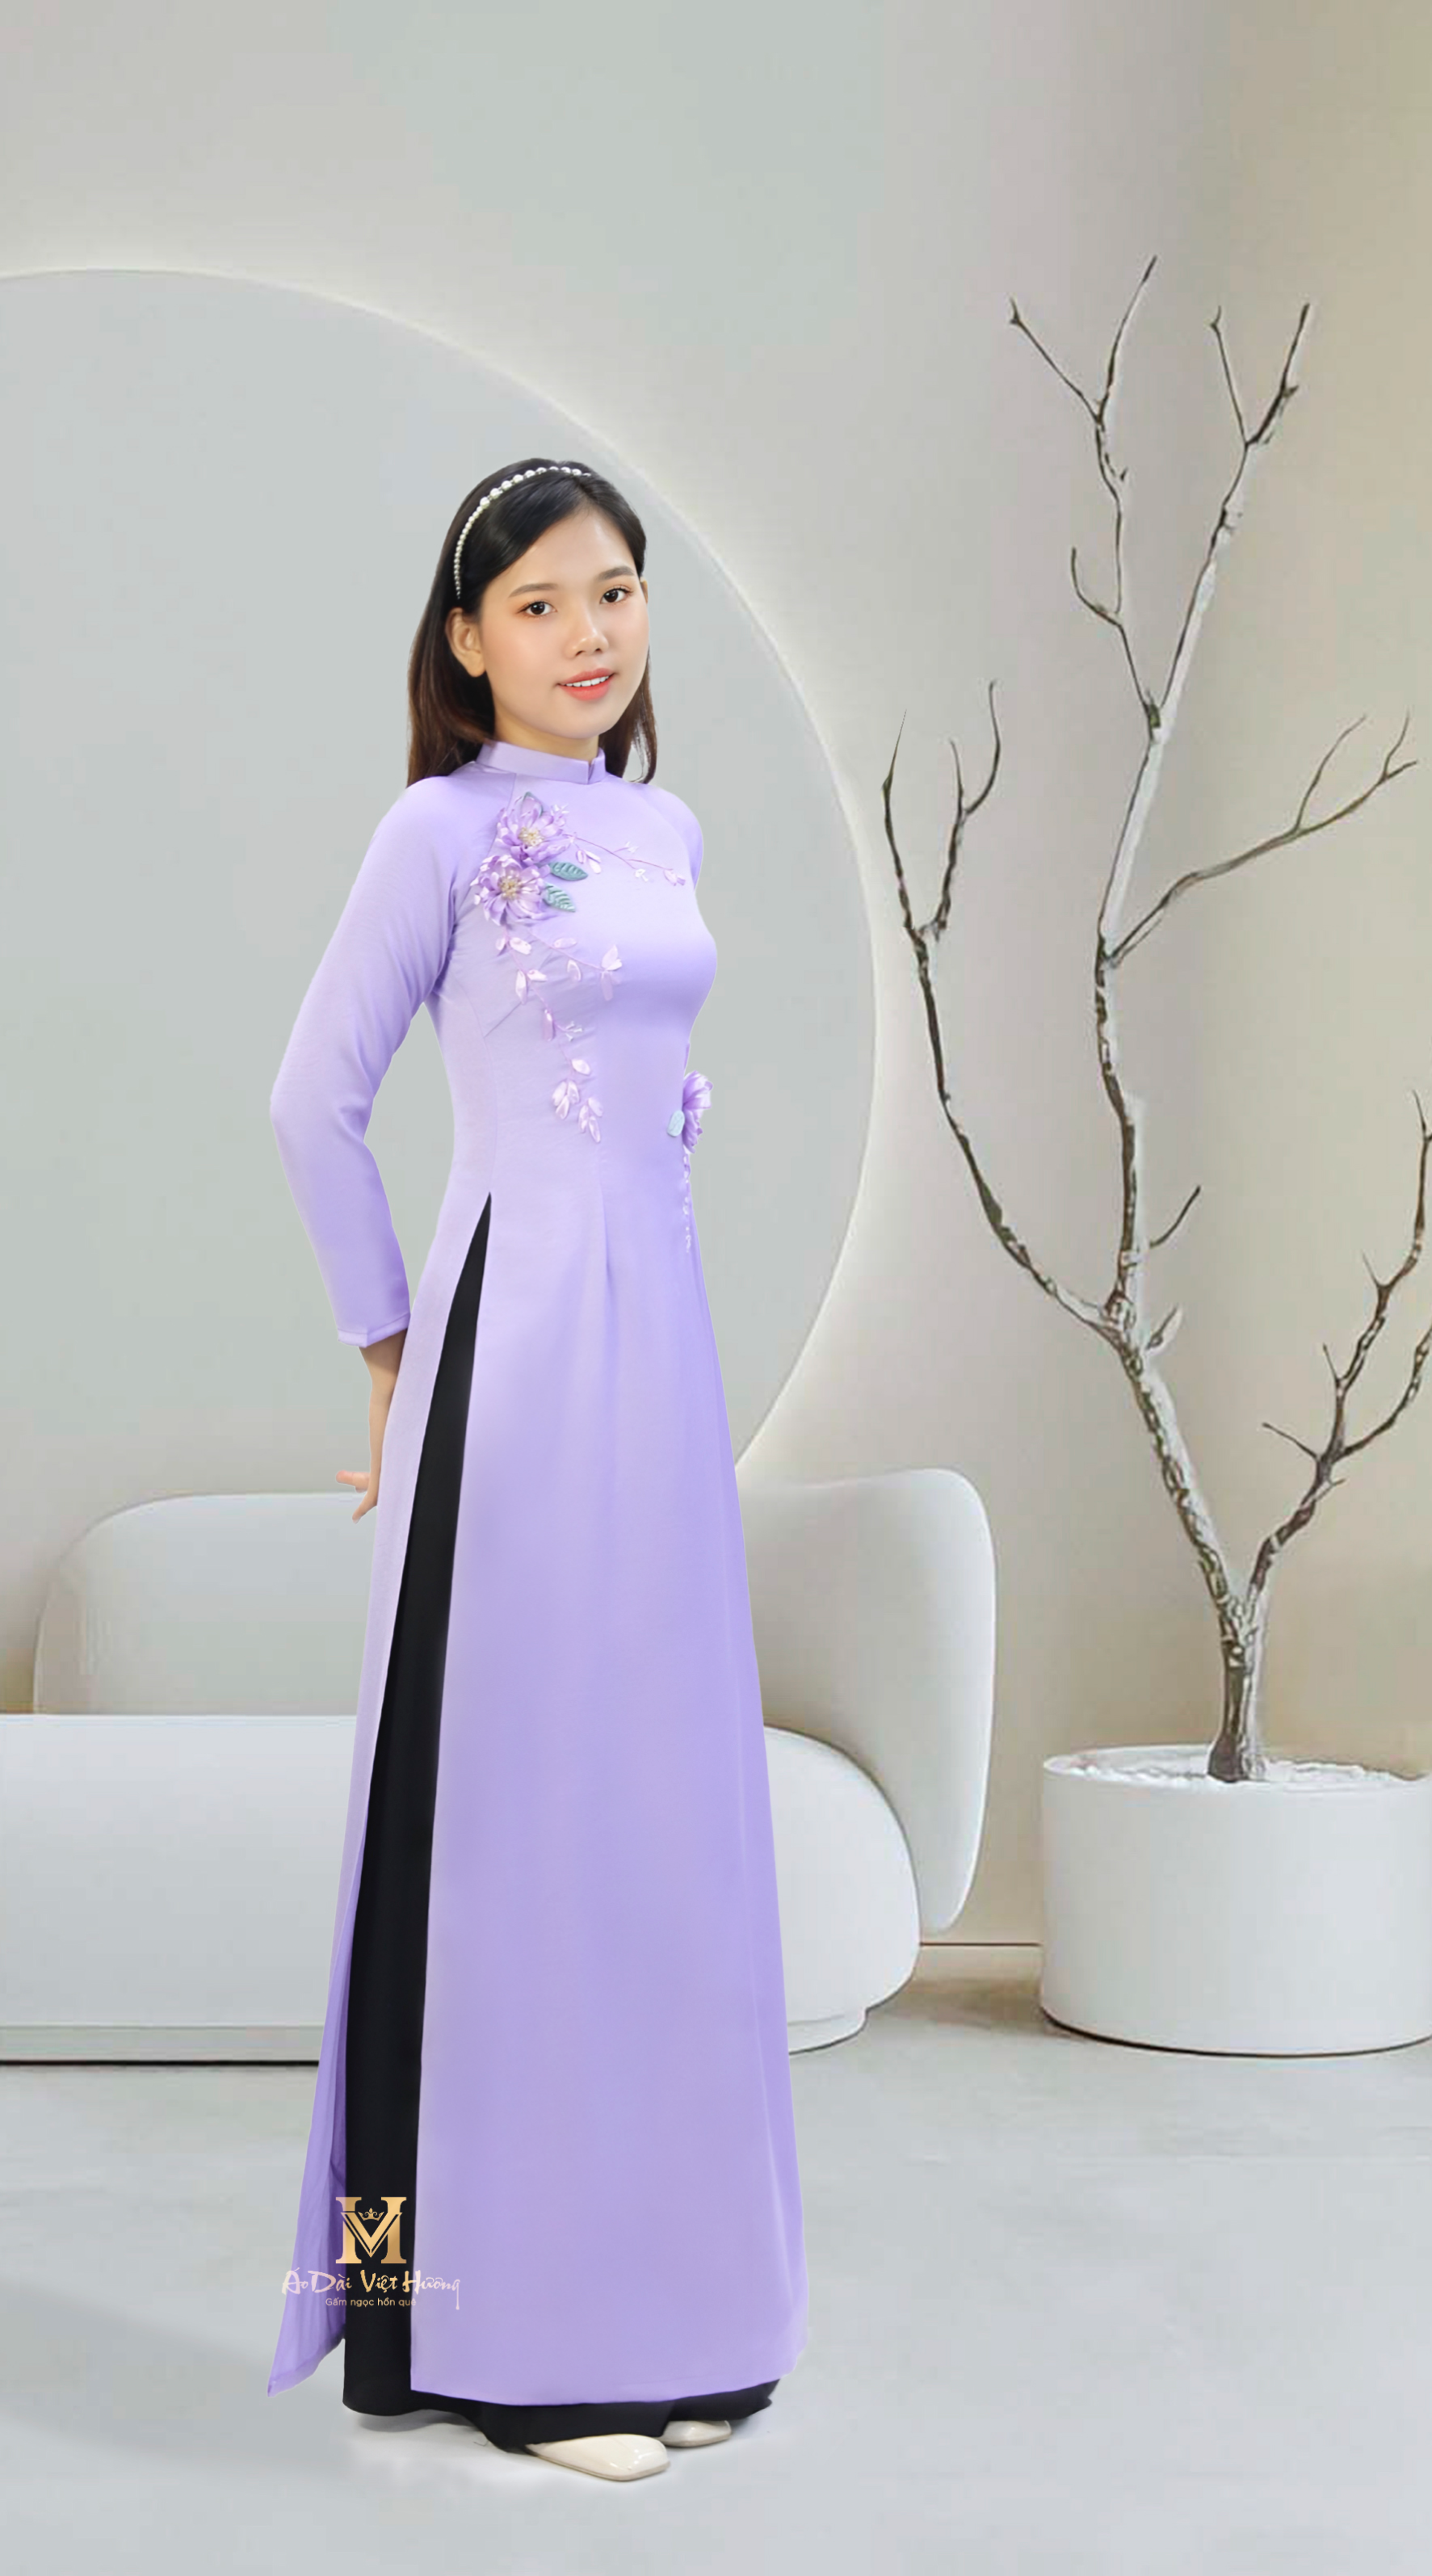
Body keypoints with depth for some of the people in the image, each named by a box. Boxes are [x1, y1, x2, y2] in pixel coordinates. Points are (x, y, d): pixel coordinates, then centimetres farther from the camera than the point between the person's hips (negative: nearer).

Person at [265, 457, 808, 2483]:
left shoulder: (665, 830, 14)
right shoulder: (446, 827, -5)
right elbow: (316, 1101, -5)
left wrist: (632, 1289, 13)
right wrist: (391, 1346, -1)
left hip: (663, 1334, 7)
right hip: (519, 1349, -7)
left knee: (661, 1792, 10)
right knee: (519, 1798, -2)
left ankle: (652, 2289, 23)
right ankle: (504, 2328, 10)